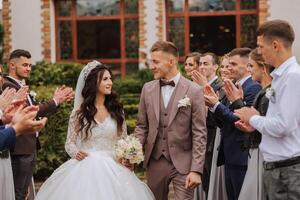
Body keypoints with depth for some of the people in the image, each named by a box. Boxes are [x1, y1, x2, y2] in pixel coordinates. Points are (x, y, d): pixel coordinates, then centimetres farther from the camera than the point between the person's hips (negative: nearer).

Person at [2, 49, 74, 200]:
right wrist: (55, 102, -16)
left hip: (29, 148, 10)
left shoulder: (21, 86, 17)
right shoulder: (8, 86, -16)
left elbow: (36, 110, 15)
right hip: (19, 150, -10)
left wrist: (56, 100, 3)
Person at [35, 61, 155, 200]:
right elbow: (70, 142, 4)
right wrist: (75, 153, -17)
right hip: (86, 168, -2)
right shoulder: (80, 111, 1)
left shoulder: (116, 110, 7)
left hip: (113, 169, 2)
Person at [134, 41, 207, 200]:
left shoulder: (193, 91, -6)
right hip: (154, 162, 4)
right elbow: (142, 126, 12)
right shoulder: (147, 89, 6)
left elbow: (199, 134, -7)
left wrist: (196, 170, -12)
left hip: (182, 163, -4)